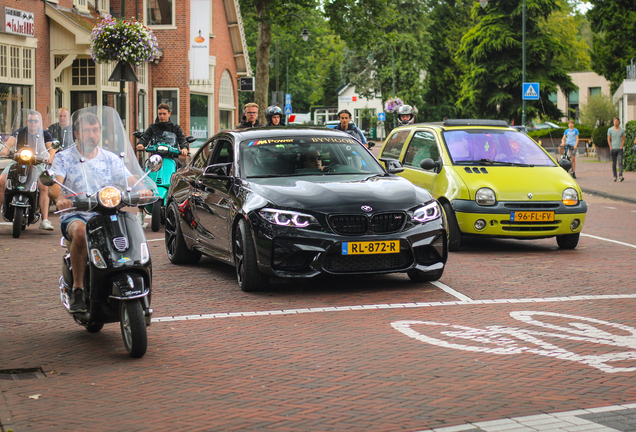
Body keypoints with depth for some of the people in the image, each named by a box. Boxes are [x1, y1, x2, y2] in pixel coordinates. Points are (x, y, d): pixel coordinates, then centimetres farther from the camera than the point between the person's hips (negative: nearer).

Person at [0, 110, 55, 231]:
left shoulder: (45, 134, 8)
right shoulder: (19, 132, 6)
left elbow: (51, 147, -6)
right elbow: (11, 140, -12)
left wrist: (50, 156, -31)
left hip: (36, 164, -1)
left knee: (44, 186, -27)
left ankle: (45, 220, -28)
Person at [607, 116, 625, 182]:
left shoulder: (622, 130, 6)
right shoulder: (610, 130, 3)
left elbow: (623, 139, 9)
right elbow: (608, 140, 5)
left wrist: (621, 147, -3)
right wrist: (611, 148, -3)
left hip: (620, 149, 0)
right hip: (613, 149, 0)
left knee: (620, 162, -12)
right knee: (613, 163, 4)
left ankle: (620, 176, -20)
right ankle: (614, 176, 12)